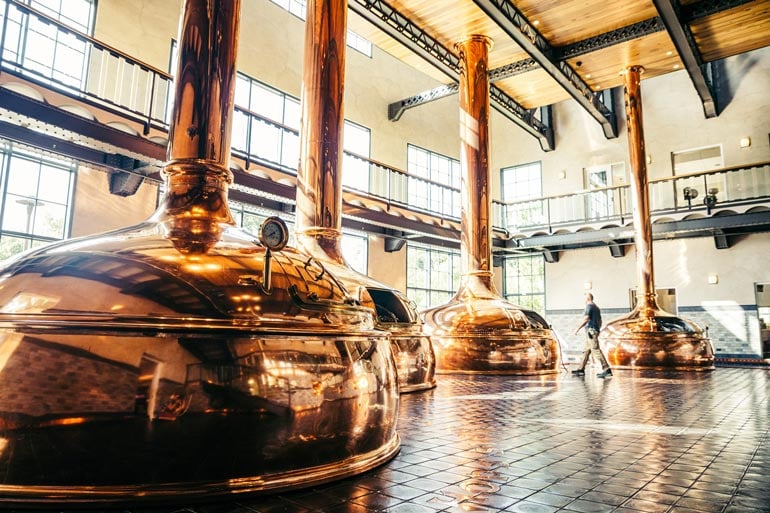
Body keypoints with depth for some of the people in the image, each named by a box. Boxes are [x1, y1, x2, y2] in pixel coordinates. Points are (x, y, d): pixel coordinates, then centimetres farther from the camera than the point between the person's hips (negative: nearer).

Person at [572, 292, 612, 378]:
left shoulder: (589, 306, -10)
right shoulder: (596, 307, 20)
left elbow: (586, 319, -21)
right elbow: (600, 321, 22)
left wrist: (578, 328, -17)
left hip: (590, 330, -10)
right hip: (595, 331, 10)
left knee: (596, 350, -13)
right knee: (586, 351, 13)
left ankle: (606, 369, -18)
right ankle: (581, 370, 17)